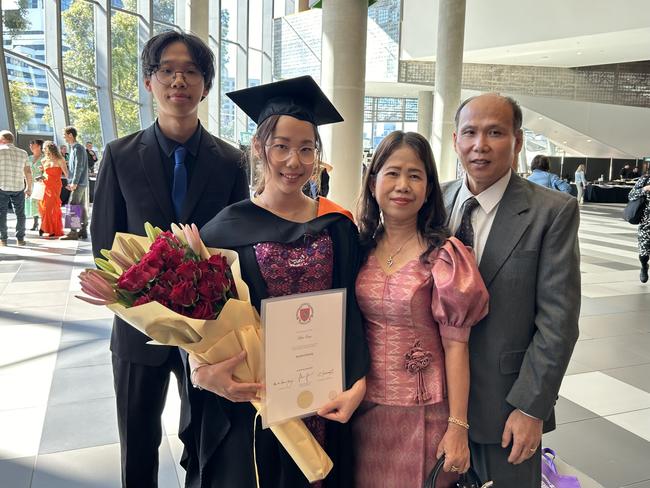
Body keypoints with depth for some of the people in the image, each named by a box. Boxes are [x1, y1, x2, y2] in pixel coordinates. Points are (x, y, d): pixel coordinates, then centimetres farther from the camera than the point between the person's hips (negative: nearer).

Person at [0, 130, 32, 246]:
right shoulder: (22, 153, 6)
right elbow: (28, 172, 7)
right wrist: (29, 188, 15)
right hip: (19, 188, 2)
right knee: (20, 214, 11)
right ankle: (20, 238, 10)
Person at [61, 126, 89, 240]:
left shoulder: (78, 148, -12)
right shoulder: (74, 148, 18)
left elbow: (79, 167, -19)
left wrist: (74, 182, -20)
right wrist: (71, 182, 18)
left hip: (79, 183, -10)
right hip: (80, 183, 10)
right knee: (81, 206, 9)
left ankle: (73, 232, -9)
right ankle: (83, 230, 12)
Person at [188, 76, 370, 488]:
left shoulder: (338, 225, 0)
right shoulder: (228, 229, -6)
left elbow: (351, 311, 0)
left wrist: (357, 383, -12)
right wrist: (203, 372, -22)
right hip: (249, 400, -2)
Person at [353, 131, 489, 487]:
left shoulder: (443, 255, -13)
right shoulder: (362, 247, 0)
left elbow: (456, 344, -12)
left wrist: (458, 427, -12)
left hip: (423, 413, -4)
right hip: (365, 409, 4)